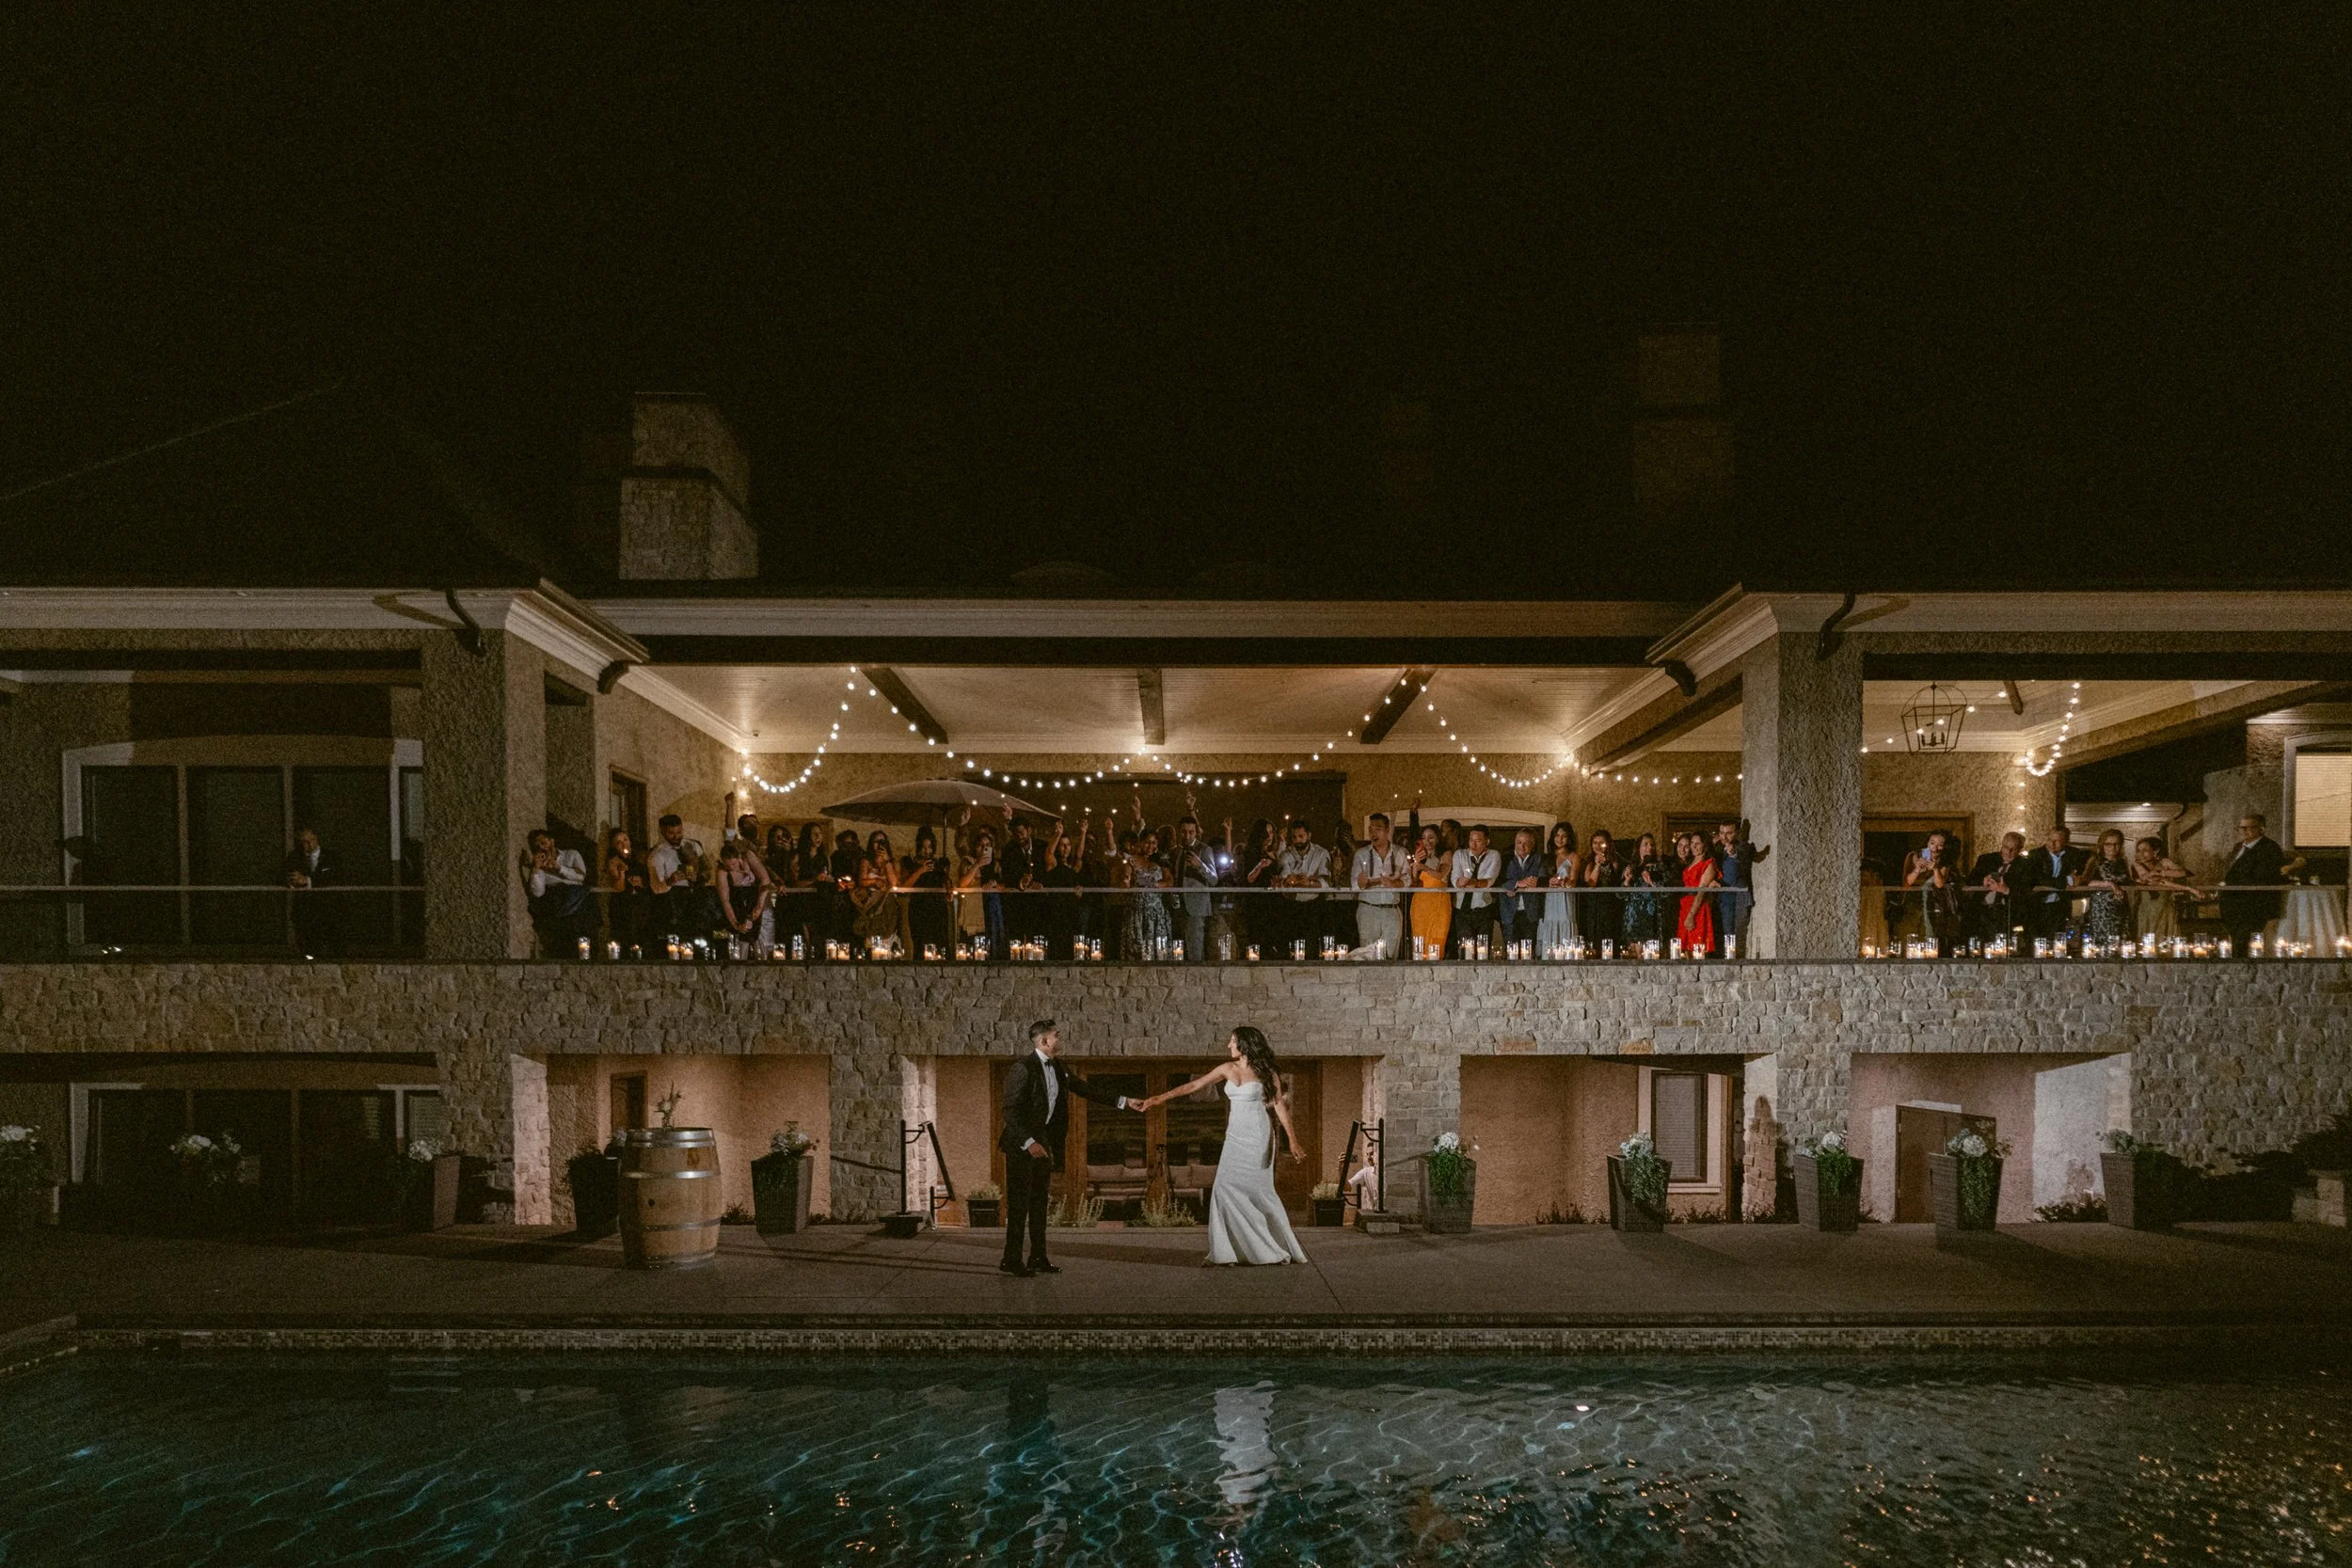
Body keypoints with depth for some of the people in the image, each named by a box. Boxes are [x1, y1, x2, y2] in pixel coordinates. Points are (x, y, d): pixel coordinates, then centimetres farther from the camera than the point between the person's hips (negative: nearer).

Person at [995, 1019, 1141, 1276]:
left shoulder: (1058, 1069, 9)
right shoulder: (1024, 1068, -16)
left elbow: (1086, 1090, 17)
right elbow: (1010, 1110, -19)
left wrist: (1125, 1102, 16)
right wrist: (1029, 1142, -25)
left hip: (1042, 1141, 8)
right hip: (1021, 1143, -8)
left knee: (1040, 1200, 10)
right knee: (1019, 1202, -6)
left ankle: (1038, 1258, 16)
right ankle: (1011, 1260, 0)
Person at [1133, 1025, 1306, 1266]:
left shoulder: (1266, 1072, -6)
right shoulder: (1228, 1069, 6)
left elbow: (1280, 1105, -6)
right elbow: (1193, 1086, 6)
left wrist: (1292, 1141, -12)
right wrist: (1159, 1099, 1)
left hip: (1258, 1138, -5)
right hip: (1235, 1137, 5)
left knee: (1258, 1191, -4)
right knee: (1225, 1189, -5)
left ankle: (1281, 1249, 11)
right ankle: (1229, 1252, -1)